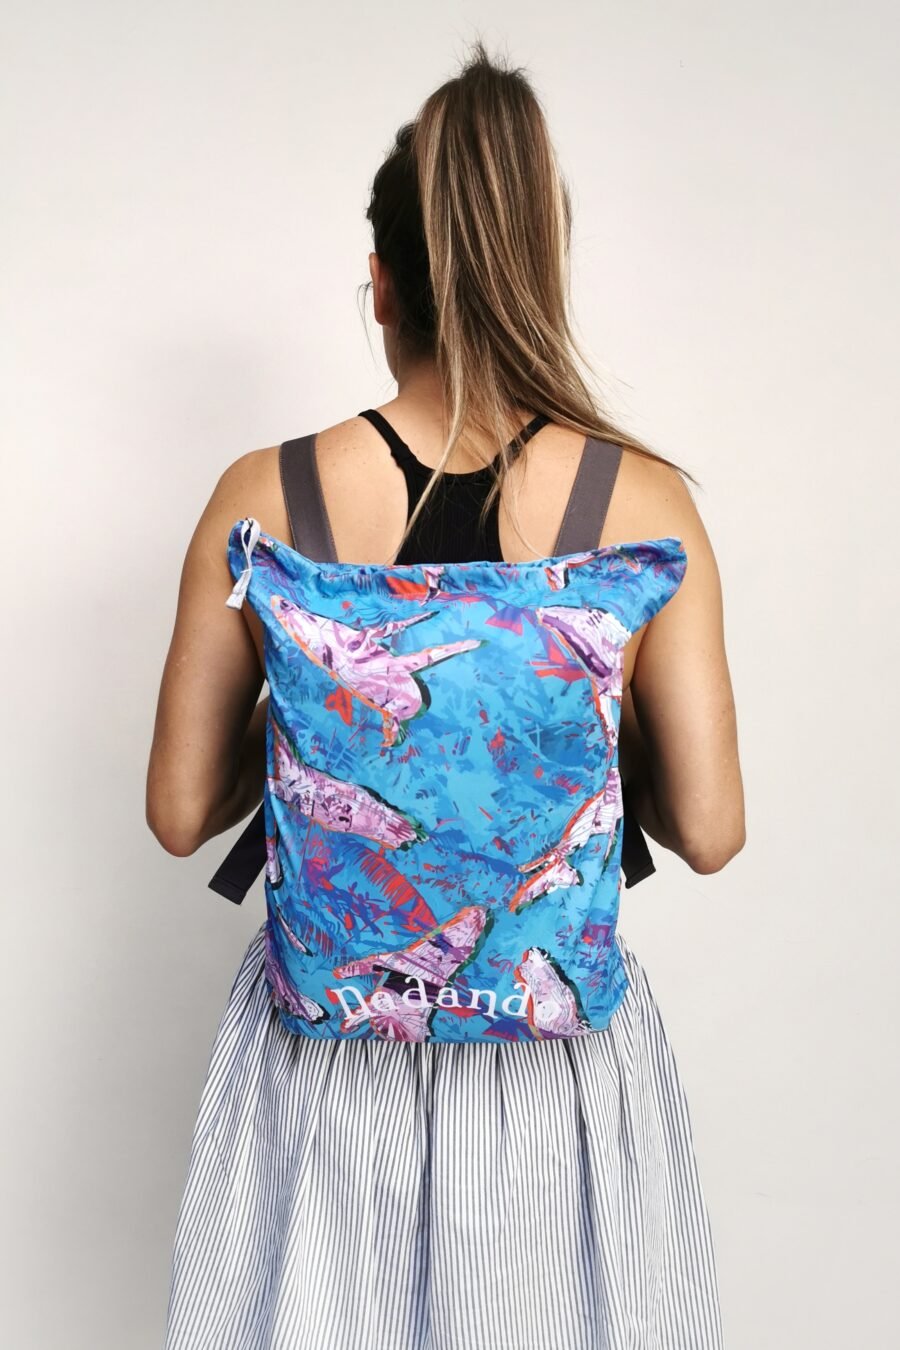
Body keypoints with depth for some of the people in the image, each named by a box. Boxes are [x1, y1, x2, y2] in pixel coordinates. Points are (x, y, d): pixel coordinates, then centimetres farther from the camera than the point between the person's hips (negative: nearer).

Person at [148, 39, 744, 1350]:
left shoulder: (258, 503, -14)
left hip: (326, 1059, 1)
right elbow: (709, 830, -11)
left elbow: (181, 814, -6)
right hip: (558, 1064, 0)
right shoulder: (648, 504, -15)